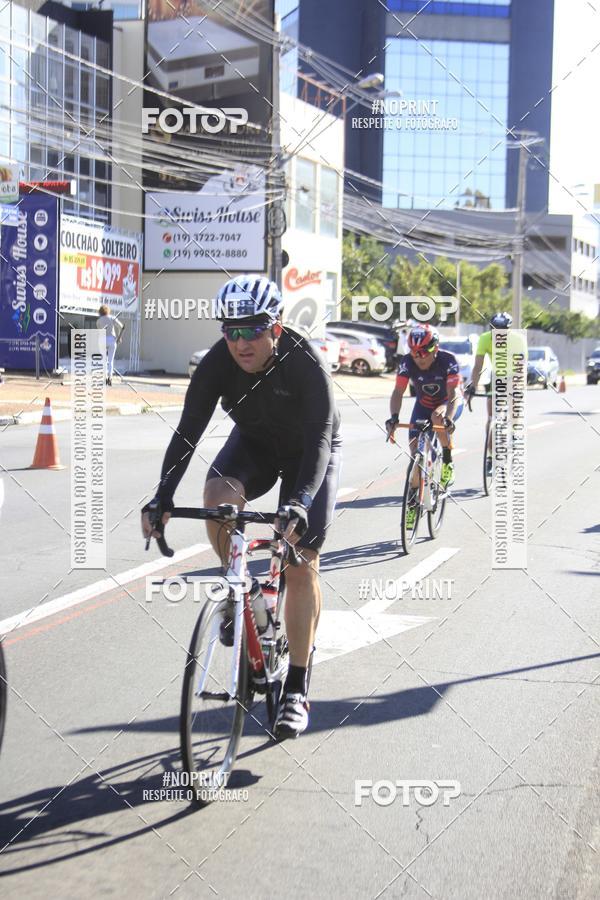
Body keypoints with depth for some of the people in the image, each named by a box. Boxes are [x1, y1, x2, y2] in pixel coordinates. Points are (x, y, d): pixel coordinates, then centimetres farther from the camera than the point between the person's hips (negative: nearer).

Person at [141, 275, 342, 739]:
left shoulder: (306, 365, -33)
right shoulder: (218, 362, -23)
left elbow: (319, 440, -39)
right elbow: (189, 429, -26)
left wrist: (299, 502, -55)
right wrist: (164, 494, -39)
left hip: (309, 452, -3)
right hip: (254, 442, 3)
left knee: (303, 564, -11)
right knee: (218, 495, -32)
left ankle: (296, 690, 0)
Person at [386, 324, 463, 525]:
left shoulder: (448, 360, -30)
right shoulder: (407, 362, -23)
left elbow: (454, 394, -37)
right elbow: (398, 391, -27)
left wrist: (448, 418, -54)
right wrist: (393, 417, -45)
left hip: (449, 403, -3)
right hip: (423, 405, 3)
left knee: (437, 417, -38)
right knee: (415, 452, -8)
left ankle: (448, 462, -16)